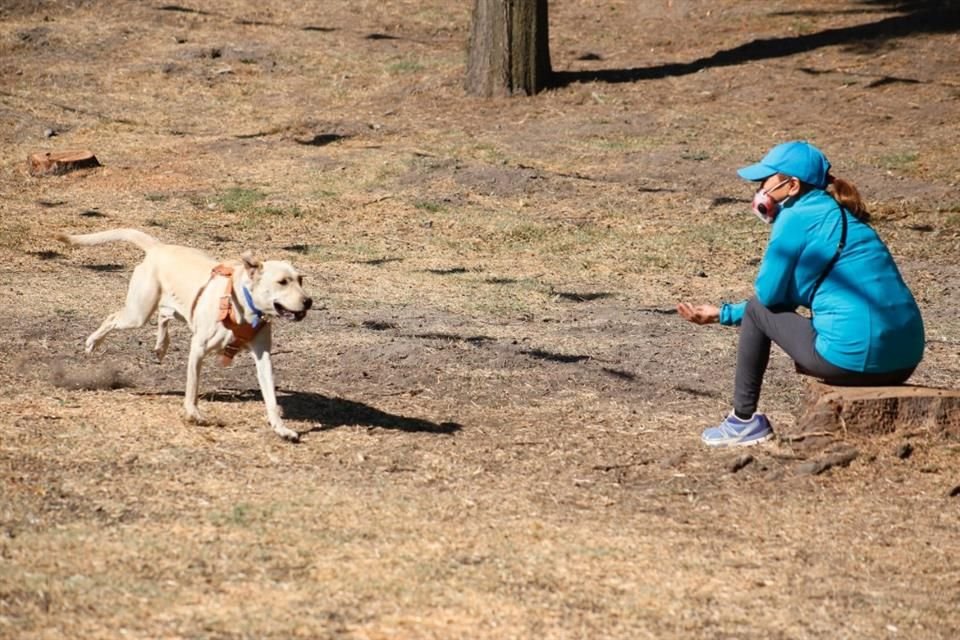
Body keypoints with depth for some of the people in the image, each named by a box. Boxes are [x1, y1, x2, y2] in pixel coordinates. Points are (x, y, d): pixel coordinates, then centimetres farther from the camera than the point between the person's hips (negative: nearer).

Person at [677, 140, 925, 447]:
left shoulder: (797, 216, -5)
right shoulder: (838, 215, 22)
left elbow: (768, 294, -2)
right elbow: (785, 298, 30)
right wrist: (722, 314, 35)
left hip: (852, 358, -8)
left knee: (757, 309, 11)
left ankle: (744, 420, 18)